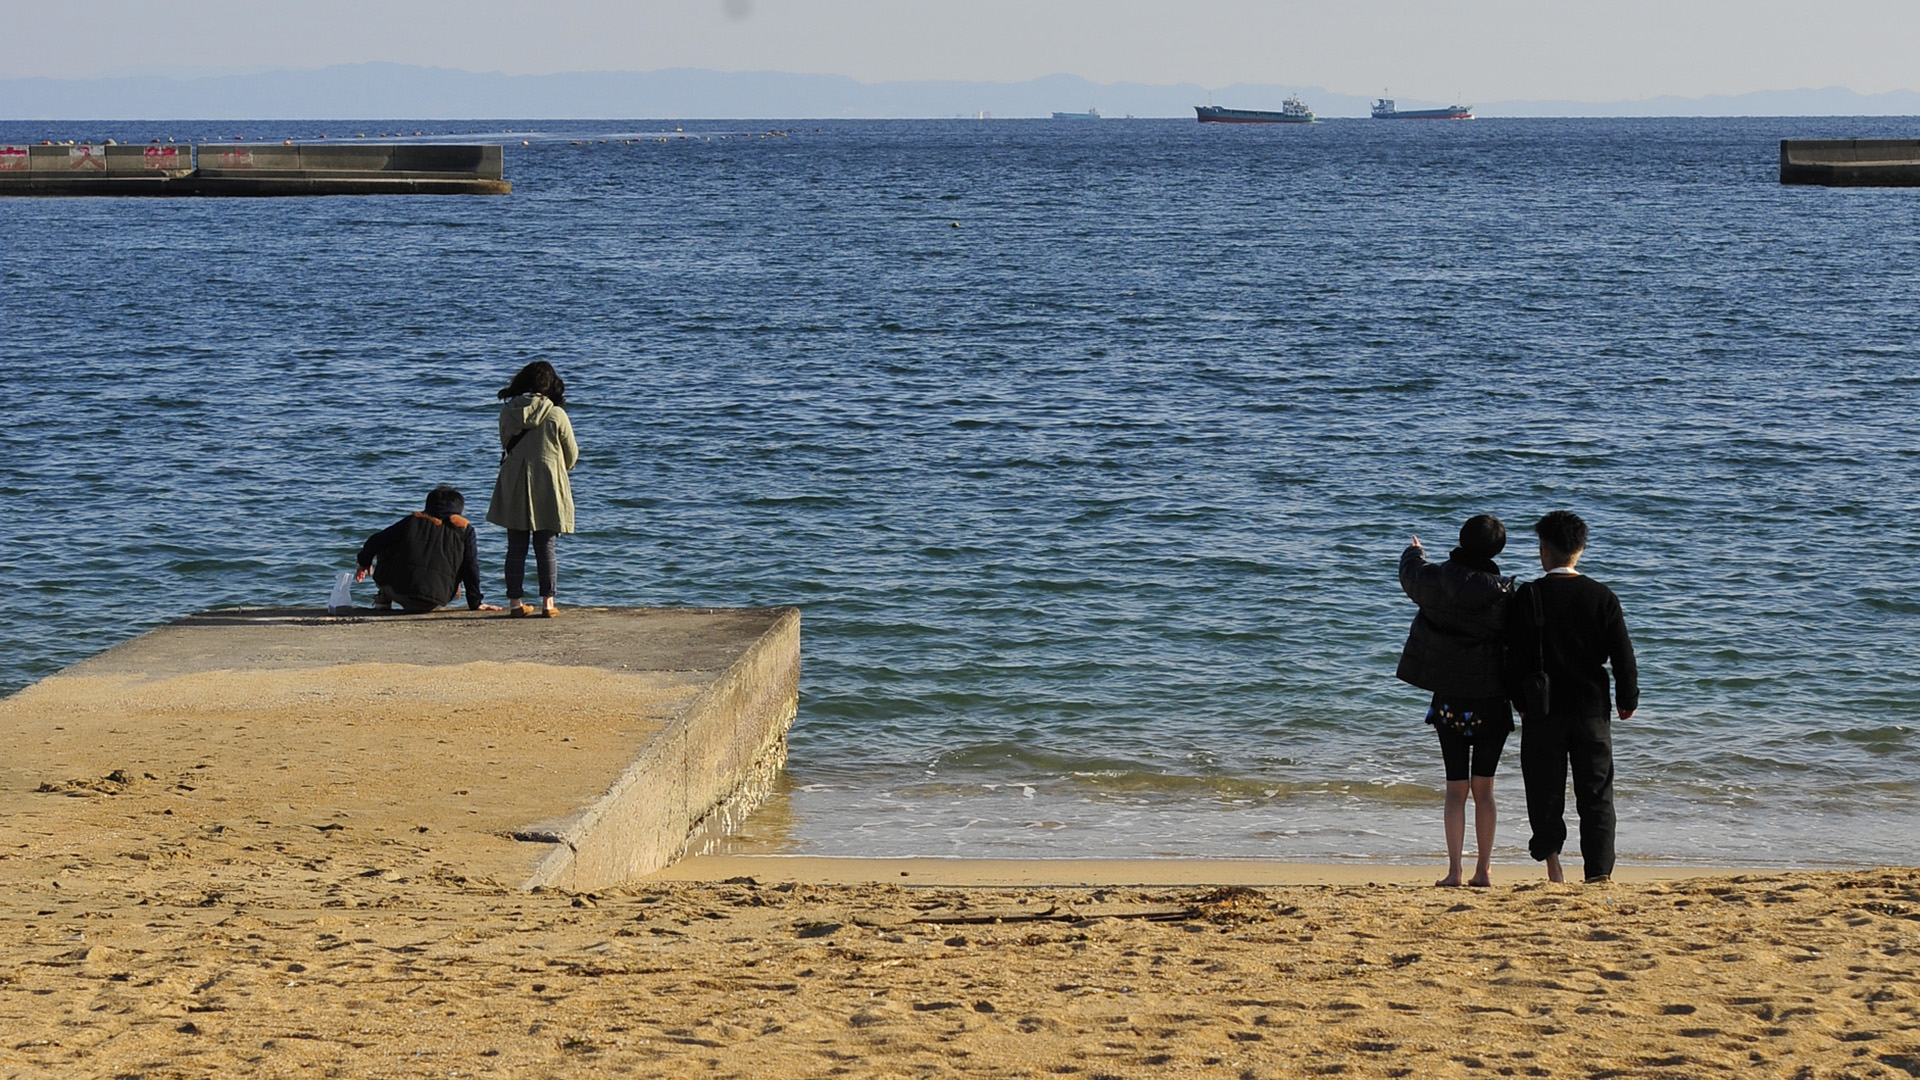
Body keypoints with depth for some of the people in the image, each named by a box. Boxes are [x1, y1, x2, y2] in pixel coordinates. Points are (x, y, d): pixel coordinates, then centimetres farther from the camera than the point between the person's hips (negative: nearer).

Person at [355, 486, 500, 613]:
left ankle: (383, 600, 28)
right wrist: (475, 604, 17)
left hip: (398, 592, 1)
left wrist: (364, 563, 37)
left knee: (385, 550, 29)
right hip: (434, 602, -1)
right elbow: (471, 568, 10)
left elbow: (375, 541, 17)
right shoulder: (464, 529, 11)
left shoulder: (414, 520, 15)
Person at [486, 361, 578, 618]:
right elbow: (571, 456, 0)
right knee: (545, 546, 4)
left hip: (514, 488, 2)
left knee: (516, 546, 8)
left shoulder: (508, 412, -2)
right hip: (548, 488, -2)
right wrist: (560, 464, 21)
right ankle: (547, 602, 1)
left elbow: (506, 444, 10)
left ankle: (515, 601, 8)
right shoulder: (556, 415, -9)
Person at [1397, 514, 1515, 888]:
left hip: (1450, 699, 1)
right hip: (1492, 702, -1)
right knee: (1483, 788, 8)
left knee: (1456, 788, 6)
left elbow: (1410, 575, 18)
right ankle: (1483, 870, 8)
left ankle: (1454, 870, -2)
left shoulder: (1436, 579, -6)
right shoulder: (1503, 593, -11)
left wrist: (1413, 552, 41)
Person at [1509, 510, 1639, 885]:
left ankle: (1550, 856, 7)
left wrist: (1522, 705, 6)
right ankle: (1600, 871, -2)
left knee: (1545, 788, 12)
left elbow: (1517, 657, -6)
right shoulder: (1602, 596, -2)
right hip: (1592, 709, 1)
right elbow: (1623, 655, 0)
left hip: (1543, 709, -1)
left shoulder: (1528, 596, -7)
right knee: (1596, 793, 5)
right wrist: (1627, 700, 12)